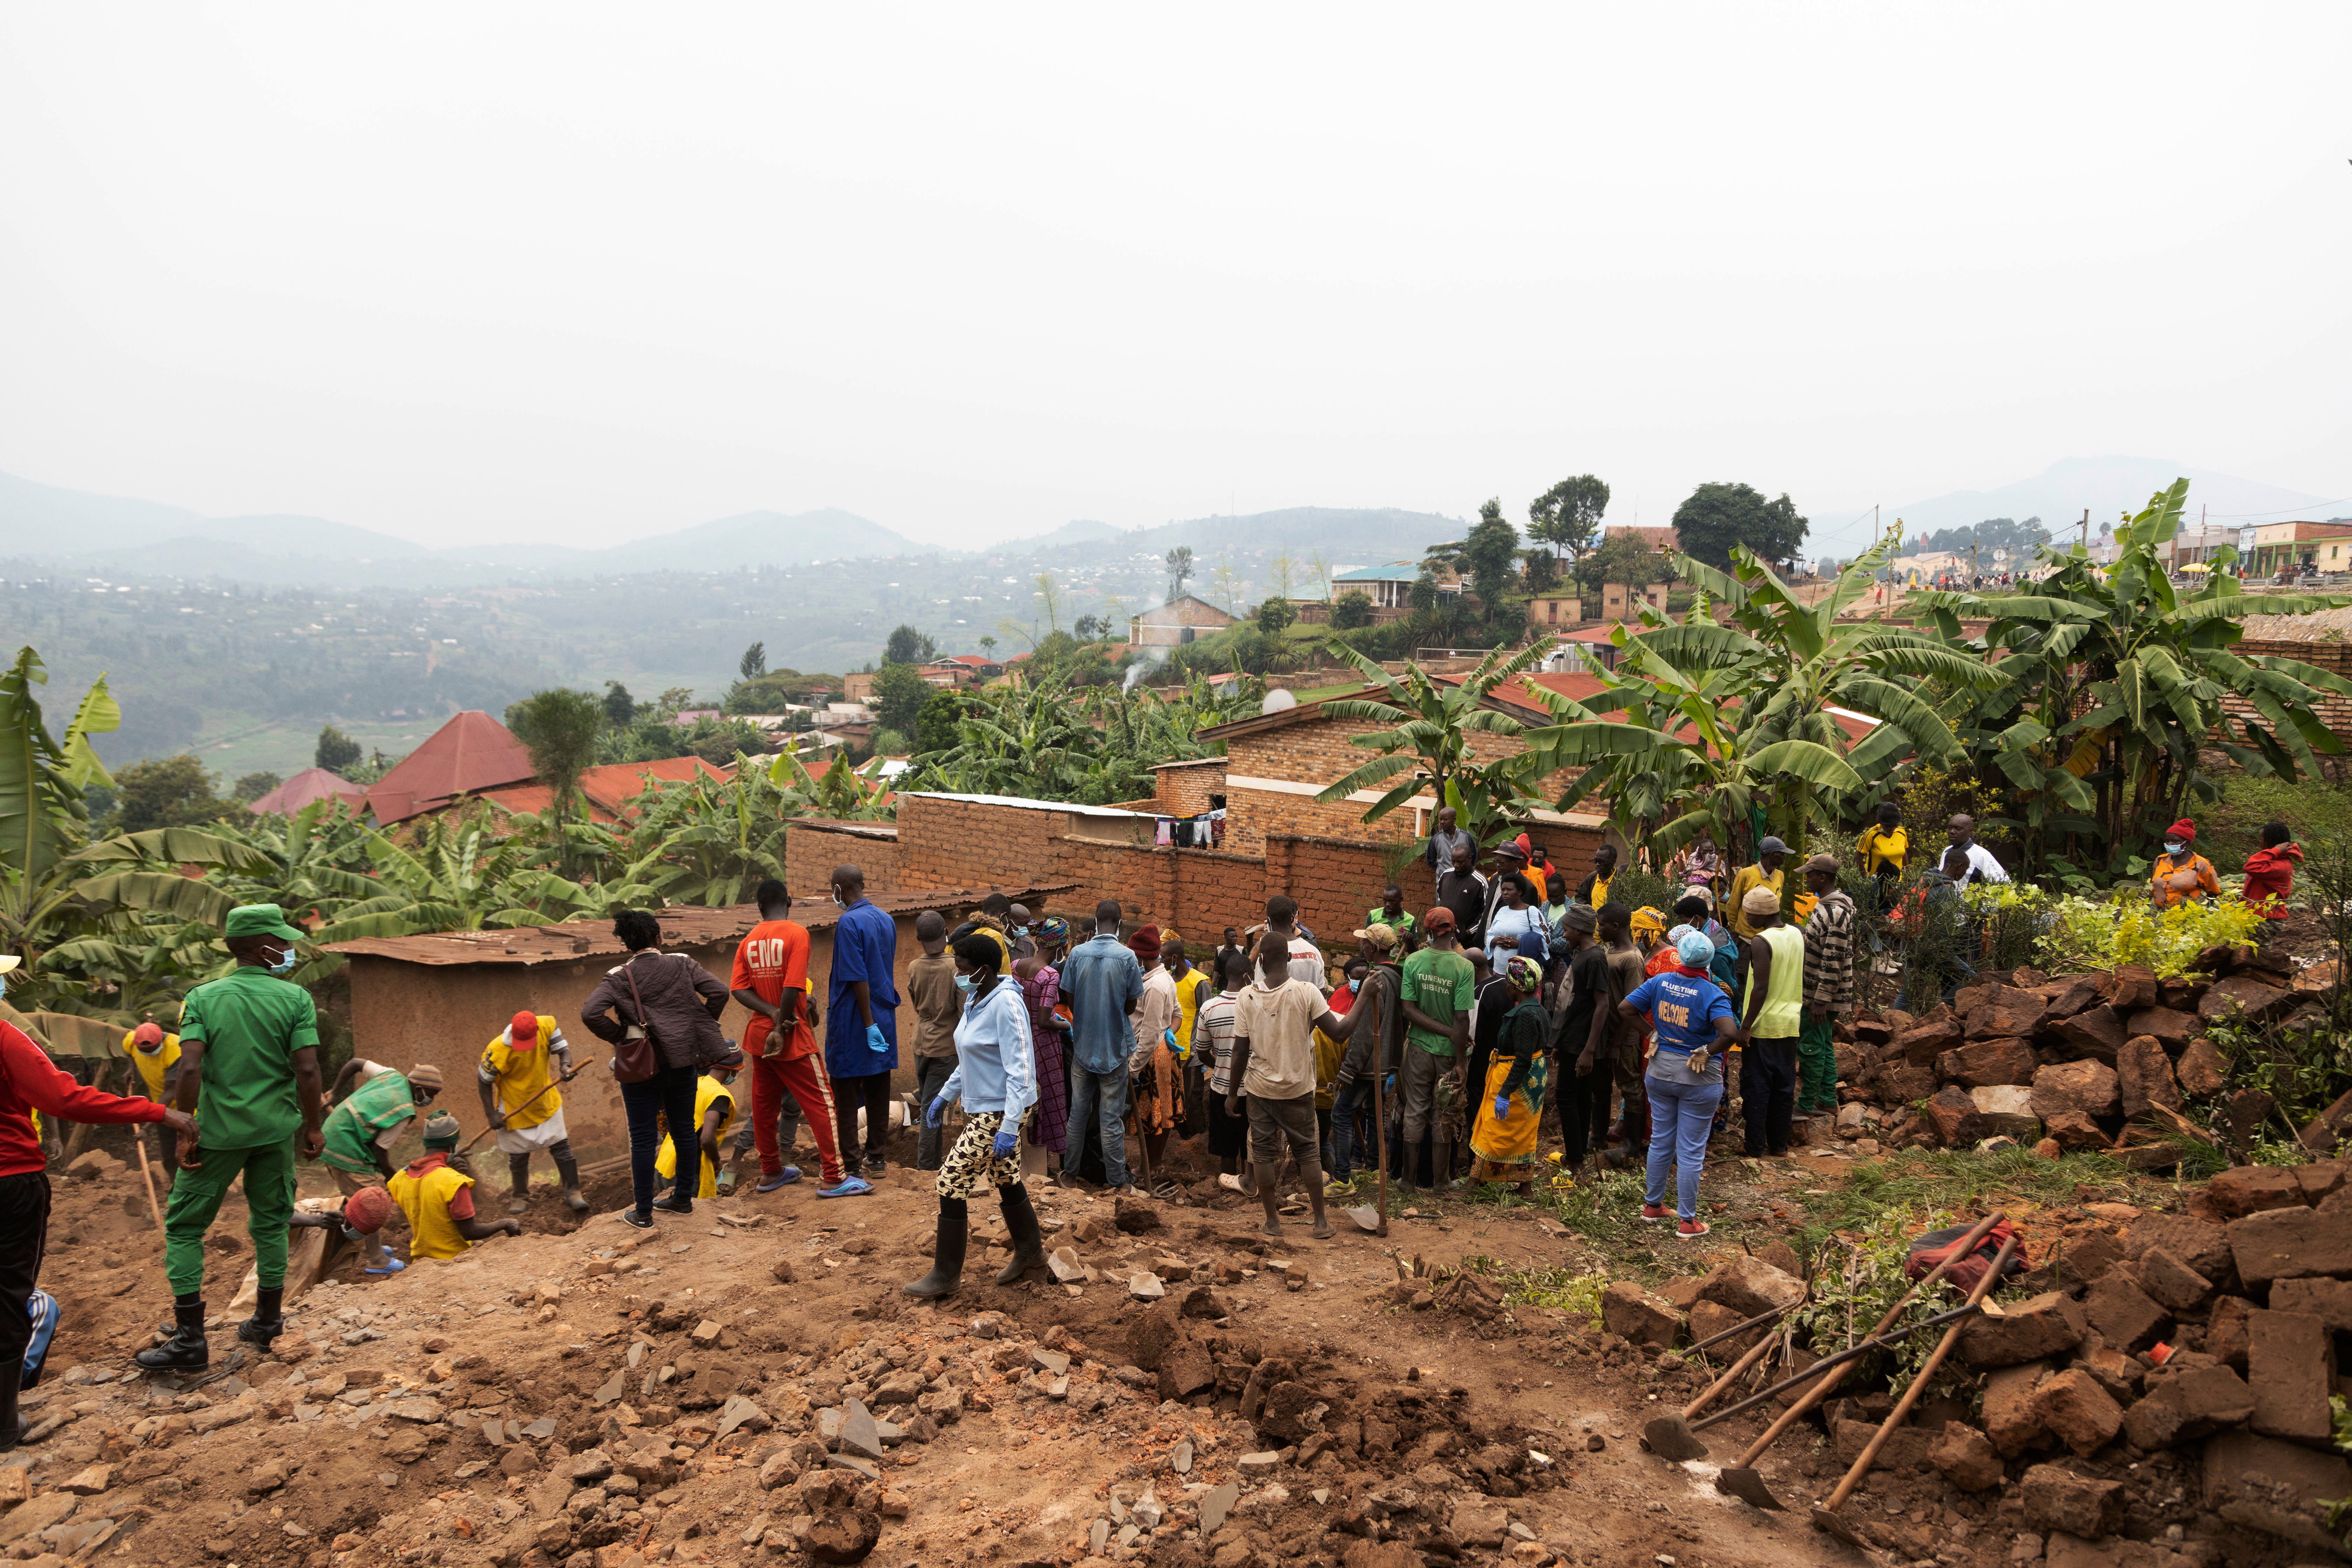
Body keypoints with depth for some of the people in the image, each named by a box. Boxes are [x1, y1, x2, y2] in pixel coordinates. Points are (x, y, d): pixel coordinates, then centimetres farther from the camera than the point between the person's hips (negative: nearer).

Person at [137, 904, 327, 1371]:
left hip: (218, 1131, 0)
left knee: (185, 1227, 9)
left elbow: (190, 1068, -12)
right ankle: (267, 1320, 25)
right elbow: (307, 1071, -11)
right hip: (275, 1130, 1)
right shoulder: (296, 999, -6)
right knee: (270, 1223, 16)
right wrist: (314, 1127, 0)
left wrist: (185, 1130, -5)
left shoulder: (203, 997, -2)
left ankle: (190, 1340, 4)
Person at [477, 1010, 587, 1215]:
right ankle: (520, 1197, 31)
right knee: (519, 1156, 10)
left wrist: (565, 1066, -31)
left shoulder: (547, 1026, -21)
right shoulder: (498, 1050, -28)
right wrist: (491, 1114, -14)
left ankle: (573, 1193, 11)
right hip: (514, 1109, -2)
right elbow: (484, 1081, -14)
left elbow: (563, 1048, -8)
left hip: (547, 1103, 3)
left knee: (561, 1147, 2)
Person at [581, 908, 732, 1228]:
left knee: (643, 1139, 6)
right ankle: (683, 1199, 28)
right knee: (684, 1130, 17)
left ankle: (643, 1213, 13)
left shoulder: (619, 977, -6)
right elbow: (718, 992, -10)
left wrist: (619, 1037, -6)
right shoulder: (682, 965, -1)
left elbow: (590, 1013, -19)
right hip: (683, 1063, 2)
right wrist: (701, 1028, 2)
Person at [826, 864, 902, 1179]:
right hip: (884, 1018, 7)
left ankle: (850, 1166, 5)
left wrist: (869, 1024, -18)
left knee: (847, 1096, 1)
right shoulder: (886, 920, 8)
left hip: (853, 1022, -7)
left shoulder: (849, 922, -16)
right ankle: (876, 1159, 19)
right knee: (878, 1093, 12)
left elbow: (858, 978, -20)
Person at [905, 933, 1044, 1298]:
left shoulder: (1005, 1004, -23)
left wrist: (1009, 1128, -27)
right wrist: (945, 1095, 22)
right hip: (983, 1107, 9)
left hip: (999, 1113, -9)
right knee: (1006, 1180, 20)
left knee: (950, 1183, -6)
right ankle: (1030, 1251, 37)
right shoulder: (975, 1000, 6)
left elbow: (1019, 1070, -25)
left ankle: (945, 1276, 5)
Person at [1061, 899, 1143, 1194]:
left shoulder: (1078, 954, -6)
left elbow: (1070, 1001, 1)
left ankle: (1070, 1170, 25)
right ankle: (1117, 1181, 10)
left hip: (1082, 1045, 2)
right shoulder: (1127, 957, -12)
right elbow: (1131, 1006, -5)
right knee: (1111, 1116, 3)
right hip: (1114, 1046, -2)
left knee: (1078, 1111, 15)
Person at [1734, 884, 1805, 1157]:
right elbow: (1803, 980, 11)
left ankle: (1755, 1148, 8)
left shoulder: (1761, 942, -18)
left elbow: (1761, 989, -22)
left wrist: (1746, 1026, -17)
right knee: (1784, 1086, 14)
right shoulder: (1797, 935, 4)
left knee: (1756, 1088, 3)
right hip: (1791, 1023, 7)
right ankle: (1779, 1144, 22)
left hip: (1762, 1025, -7)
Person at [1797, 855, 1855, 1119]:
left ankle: (1806, 1106, 9)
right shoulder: (1825, 904, 9)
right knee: (1824, 1047, 17)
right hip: (1817, 993, 10)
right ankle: (1828, 1102, 27)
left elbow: (1833, 962, -25)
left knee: (1811, 1048, -1)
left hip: (1821, 996, -10)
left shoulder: (1836, 913, -23)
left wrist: (1821, 1001, -24)